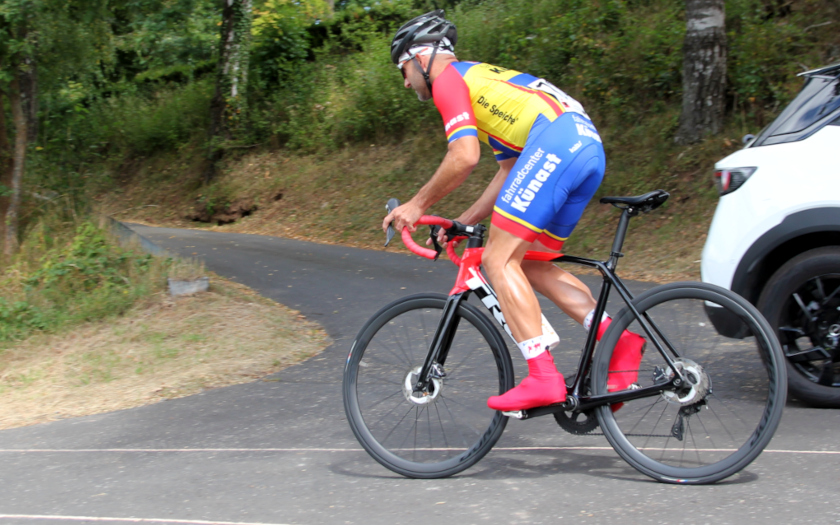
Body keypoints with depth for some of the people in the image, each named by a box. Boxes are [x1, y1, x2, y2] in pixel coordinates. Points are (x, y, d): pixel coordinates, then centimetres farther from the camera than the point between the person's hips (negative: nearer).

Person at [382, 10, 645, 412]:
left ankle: (543, 377, -14)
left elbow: (464, 157, -7)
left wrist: (417, 205, 5)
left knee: (500, 260, -7)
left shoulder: (448, 79, 6)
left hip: (555, 142, -9)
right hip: (590, 146, 9)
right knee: (529, 266, 15)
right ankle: (619, 339, 2)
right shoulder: (482, 79, 35)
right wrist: (462, 223, 33)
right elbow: (509, 173, 33)